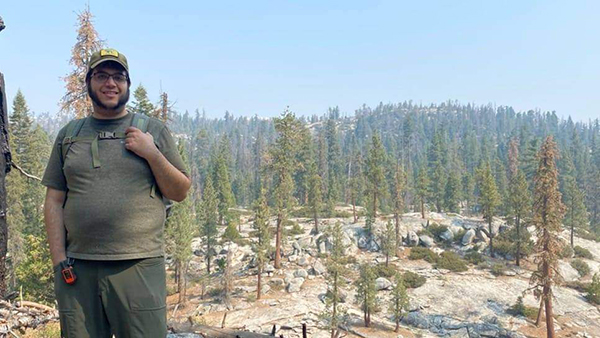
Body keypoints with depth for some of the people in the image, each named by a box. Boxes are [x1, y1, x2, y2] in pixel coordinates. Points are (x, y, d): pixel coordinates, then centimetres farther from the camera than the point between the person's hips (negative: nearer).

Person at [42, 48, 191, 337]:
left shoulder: (154, 130, 8)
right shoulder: (69, 134, 13)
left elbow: (180, 192, 6)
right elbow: (54, 201, 9)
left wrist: (152, 154, -8)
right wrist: (59, 260, -1)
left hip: (140, 267, -1)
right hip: (78, 269, 2)